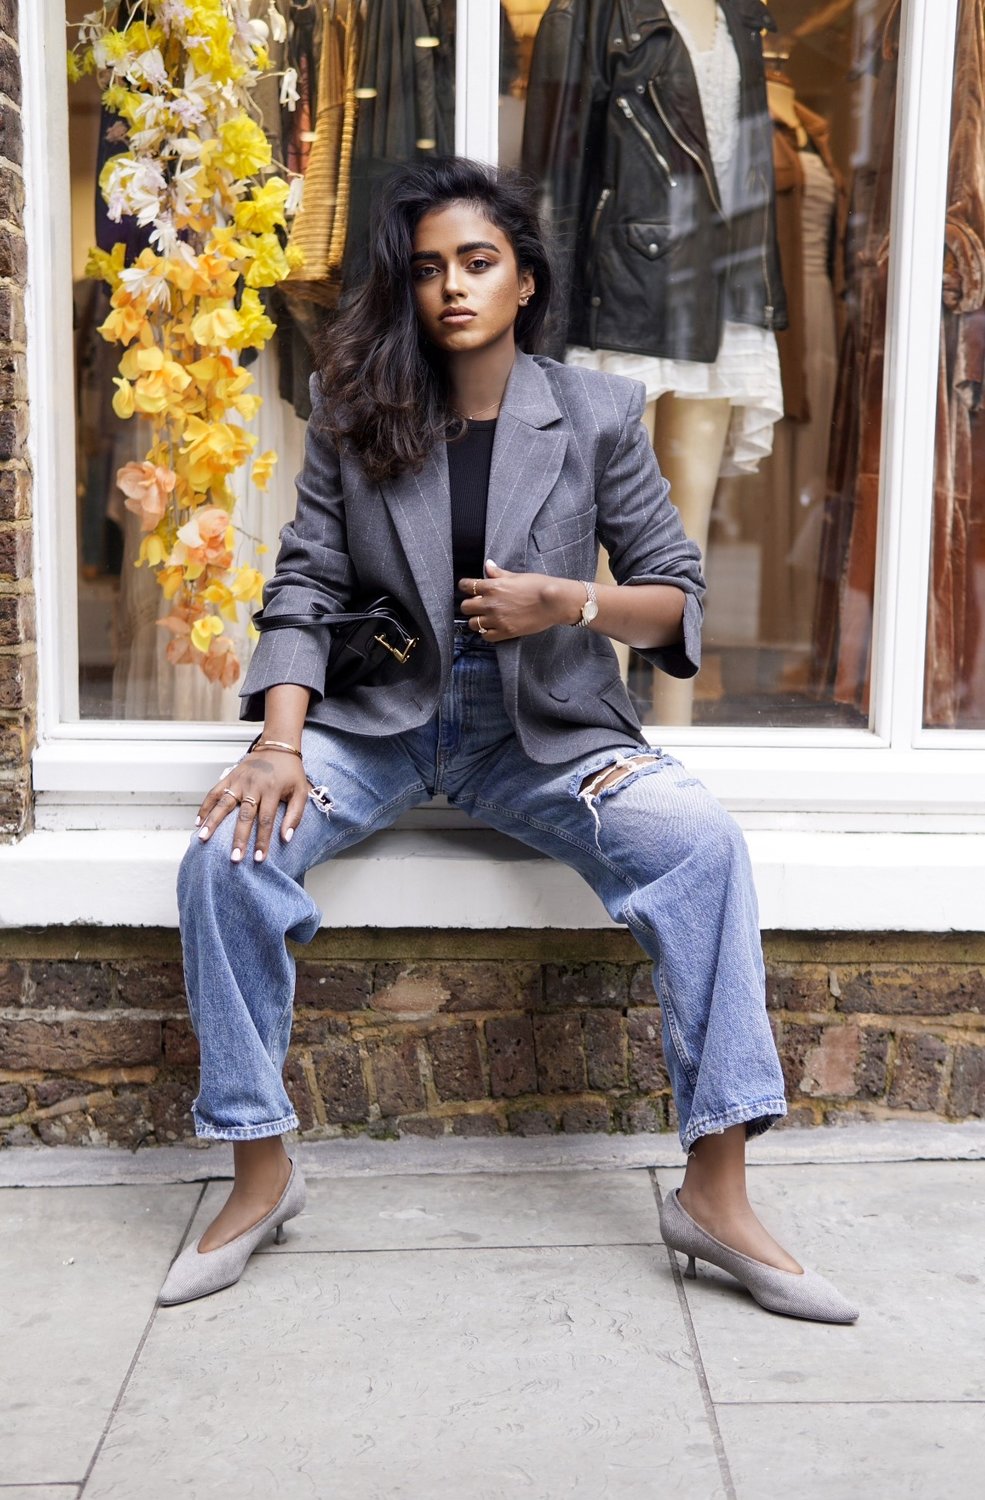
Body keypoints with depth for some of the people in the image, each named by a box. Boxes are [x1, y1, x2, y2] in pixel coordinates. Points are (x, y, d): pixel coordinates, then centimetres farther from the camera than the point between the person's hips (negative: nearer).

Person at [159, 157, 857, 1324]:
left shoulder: (596, 416, 1)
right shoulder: (355, 416, 4)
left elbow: (678, 596, 3)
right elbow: (304, 585, -1)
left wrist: (568, 603, -18)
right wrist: (280, 744, -16)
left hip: (546, 727, 0)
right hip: (379, 715, 1)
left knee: (703, 846, -27)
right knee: (224, 858, -24)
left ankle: (715, 1194, -17)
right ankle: (260, 1175, -5)